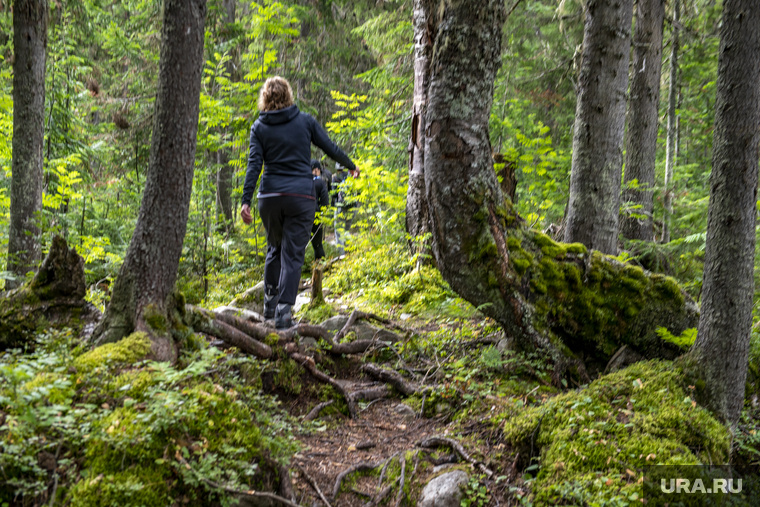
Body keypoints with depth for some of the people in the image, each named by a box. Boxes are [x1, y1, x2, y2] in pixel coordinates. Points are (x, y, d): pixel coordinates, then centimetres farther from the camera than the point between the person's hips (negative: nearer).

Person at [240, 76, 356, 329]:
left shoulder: (259, 127, 3)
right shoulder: (305, 120, 2)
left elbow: (254, 165, -5)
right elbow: (330, 148, 8)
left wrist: (246, 201, -7)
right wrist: (351, 166, 25)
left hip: (271, 196, 2)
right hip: (301, 196, -2)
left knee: (275, 248, 21)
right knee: (293, 254, 0)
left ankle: (270, 303, 22)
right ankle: (283, 310, -8)